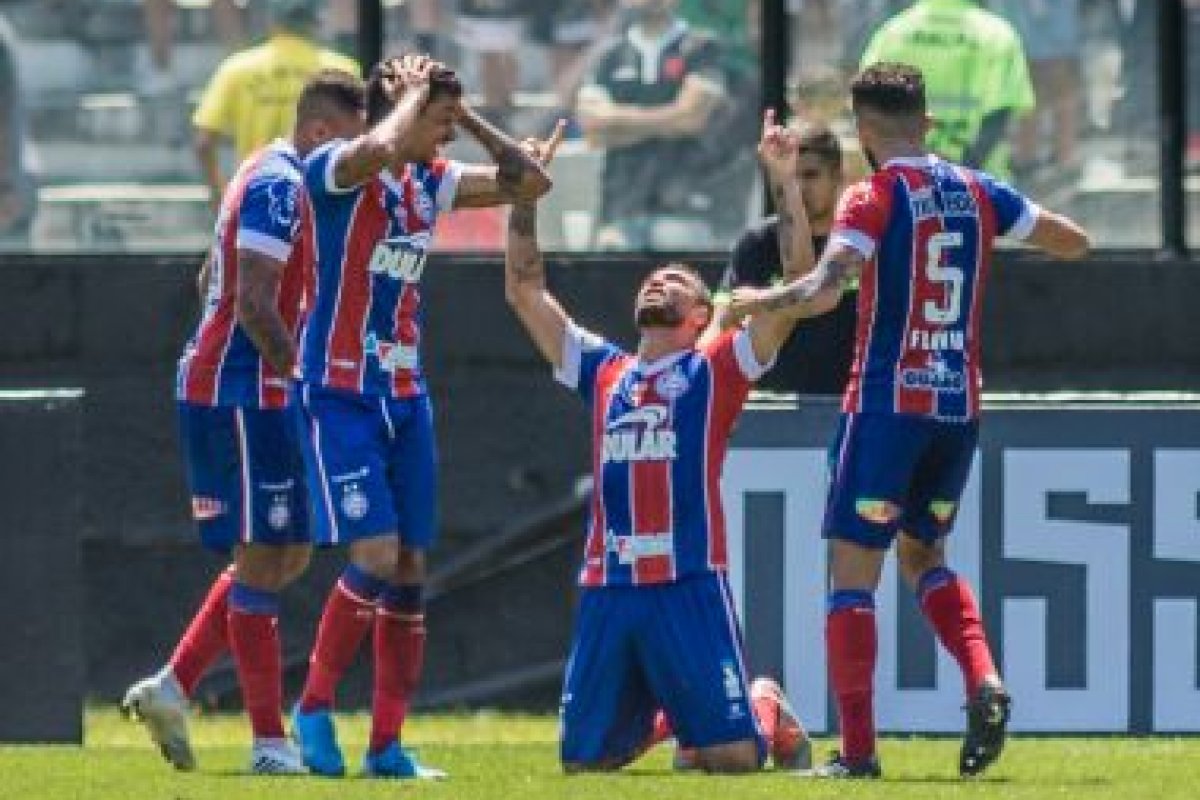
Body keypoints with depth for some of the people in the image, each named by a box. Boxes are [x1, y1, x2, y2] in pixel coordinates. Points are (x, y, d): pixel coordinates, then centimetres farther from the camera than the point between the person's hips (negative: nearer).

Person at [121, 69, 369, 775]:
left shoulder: (276, 179, 15)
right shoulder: (278, 186, -16)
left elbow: (214, 282, 24)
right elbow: (254, 304, -24)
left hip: (249, 393, 10)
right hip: (240, 393, -10)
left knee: (287, 553, 13)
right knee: (263, 559, -6)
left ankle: (172, 688, 15)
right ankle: (270, 741, -3)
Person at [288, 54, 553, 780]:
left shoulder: (430, 182, 10)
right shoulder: (336, 170, -11)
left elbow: (530, 182, 13)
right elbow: (381, 148, -35)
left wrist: (469, 118, 6)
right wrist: (416, 92, -16)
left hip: (406, 395, 7)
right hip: (340, 394, -7)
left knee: (411, 570, 3)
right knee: (377, 557, -17)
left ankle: (388, 745, 8)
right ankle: (315, 706, 0)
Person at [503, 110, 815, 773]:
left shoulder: (716, 370, 7)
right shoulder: (602, 371, 18)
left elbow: (797, 283, -3)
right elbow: (524, 291, 22)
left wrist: (785, 184, -6)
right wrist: (525, 196, 17)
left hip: (690, 585, -4)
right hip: (606, 588, 4)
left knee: (731, 756, -9)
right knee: (583, 761, 5)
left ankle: (767, 705, 27)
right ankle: (652, 722, 36)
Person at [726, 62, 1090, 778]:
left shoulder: (876, 198, -10)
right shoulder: (977, 191, 6)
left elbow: (821, 292, -23)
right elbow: (1075, 241, 15)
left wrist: (757, 301, -5)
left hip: (887, 403, -5)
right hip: (960, 405, 5)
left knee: (852, 575, 0)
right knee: (924, 556, 22)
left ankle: (858, 750, -6)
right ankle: (985, 683, -2)